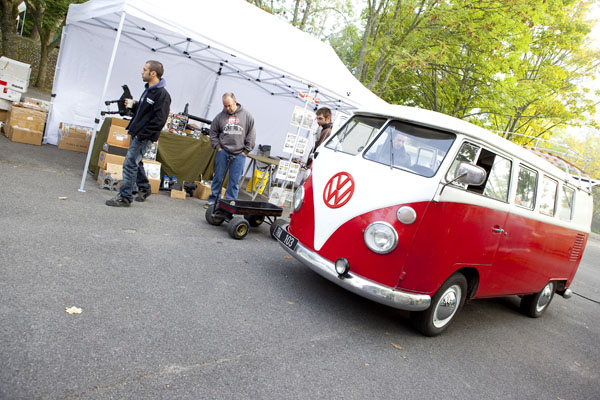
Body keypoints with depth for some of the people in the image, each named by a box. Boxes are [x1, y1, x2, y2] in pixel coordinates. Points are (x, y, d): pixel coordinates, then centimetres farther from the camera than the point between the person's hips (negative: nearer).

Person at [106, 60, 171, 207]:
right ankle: (144, 189, 36)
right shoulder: (148, 90, 13)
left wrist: (142, 135, -22)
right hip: (136, 133, 10)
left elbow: (159, 120, -23)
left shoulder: (162, 95, -18)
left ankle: (125, 197, 0)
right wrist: (134, 105, 6)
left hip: (145, 137, -10)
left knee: (130, 164, -8)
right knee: (136, 162, 20)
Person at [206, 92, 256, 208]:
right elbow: (213, 133, 12)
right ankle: (213, 199, 18)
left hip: (239, 154, -1)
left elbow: (251, 134, 3)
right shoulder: (220, 116, 4)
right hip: (222, 152, 1)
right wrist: (217, 147, 2)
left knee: (235, 180, 2)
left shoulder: (247, 116, 1)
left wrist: (246, 150, -1)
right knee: (218, 177, 7)